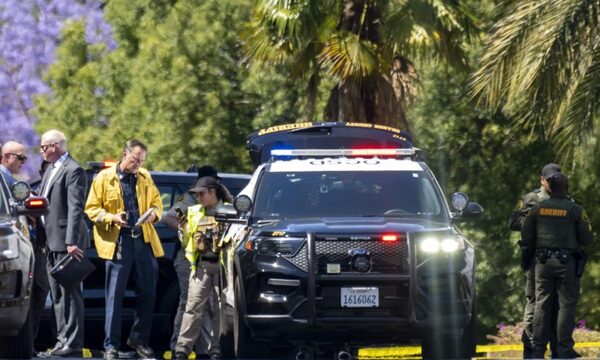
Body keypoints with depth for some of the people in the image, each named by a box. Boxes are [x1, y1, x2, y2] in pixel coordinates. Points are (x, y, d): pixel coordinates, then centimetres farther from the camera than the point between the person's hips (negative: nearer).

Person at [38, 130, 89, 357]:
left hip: (65, 242, -10)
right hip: (52, 241, 10)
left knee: (69, 293, -8)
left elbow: (75, 209, -18)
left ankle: (72, 344, -8)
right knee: (58, 295, 12)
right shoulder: (50, 170, 17)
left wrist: (71, 242, -23)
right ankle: (63, 341, 16)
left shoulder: (73, 171, -12)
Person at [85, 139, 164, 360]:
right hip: (118, 242, -4)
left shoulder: (145, 178, 13)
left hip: (144, 242, 4)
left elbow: (156, 202, 22)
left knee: (148, 293, 6)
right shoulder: (104, 178, 1)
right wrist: (112, 218, -15)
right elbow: (92, 209, 1)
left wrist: (154, 213, -1)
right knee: (115, 296, -3)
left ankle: (139, 338, 22)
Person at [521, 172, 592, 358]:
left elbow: (526, 238, 4)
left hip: (543, 261, 3)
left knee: (542, 304, 8)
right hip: (566, 260, -3)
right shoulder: (575, 210, -6)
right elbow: (586, 239, -3)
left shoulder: (537, 209, 3)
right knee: (566, 305, 1)